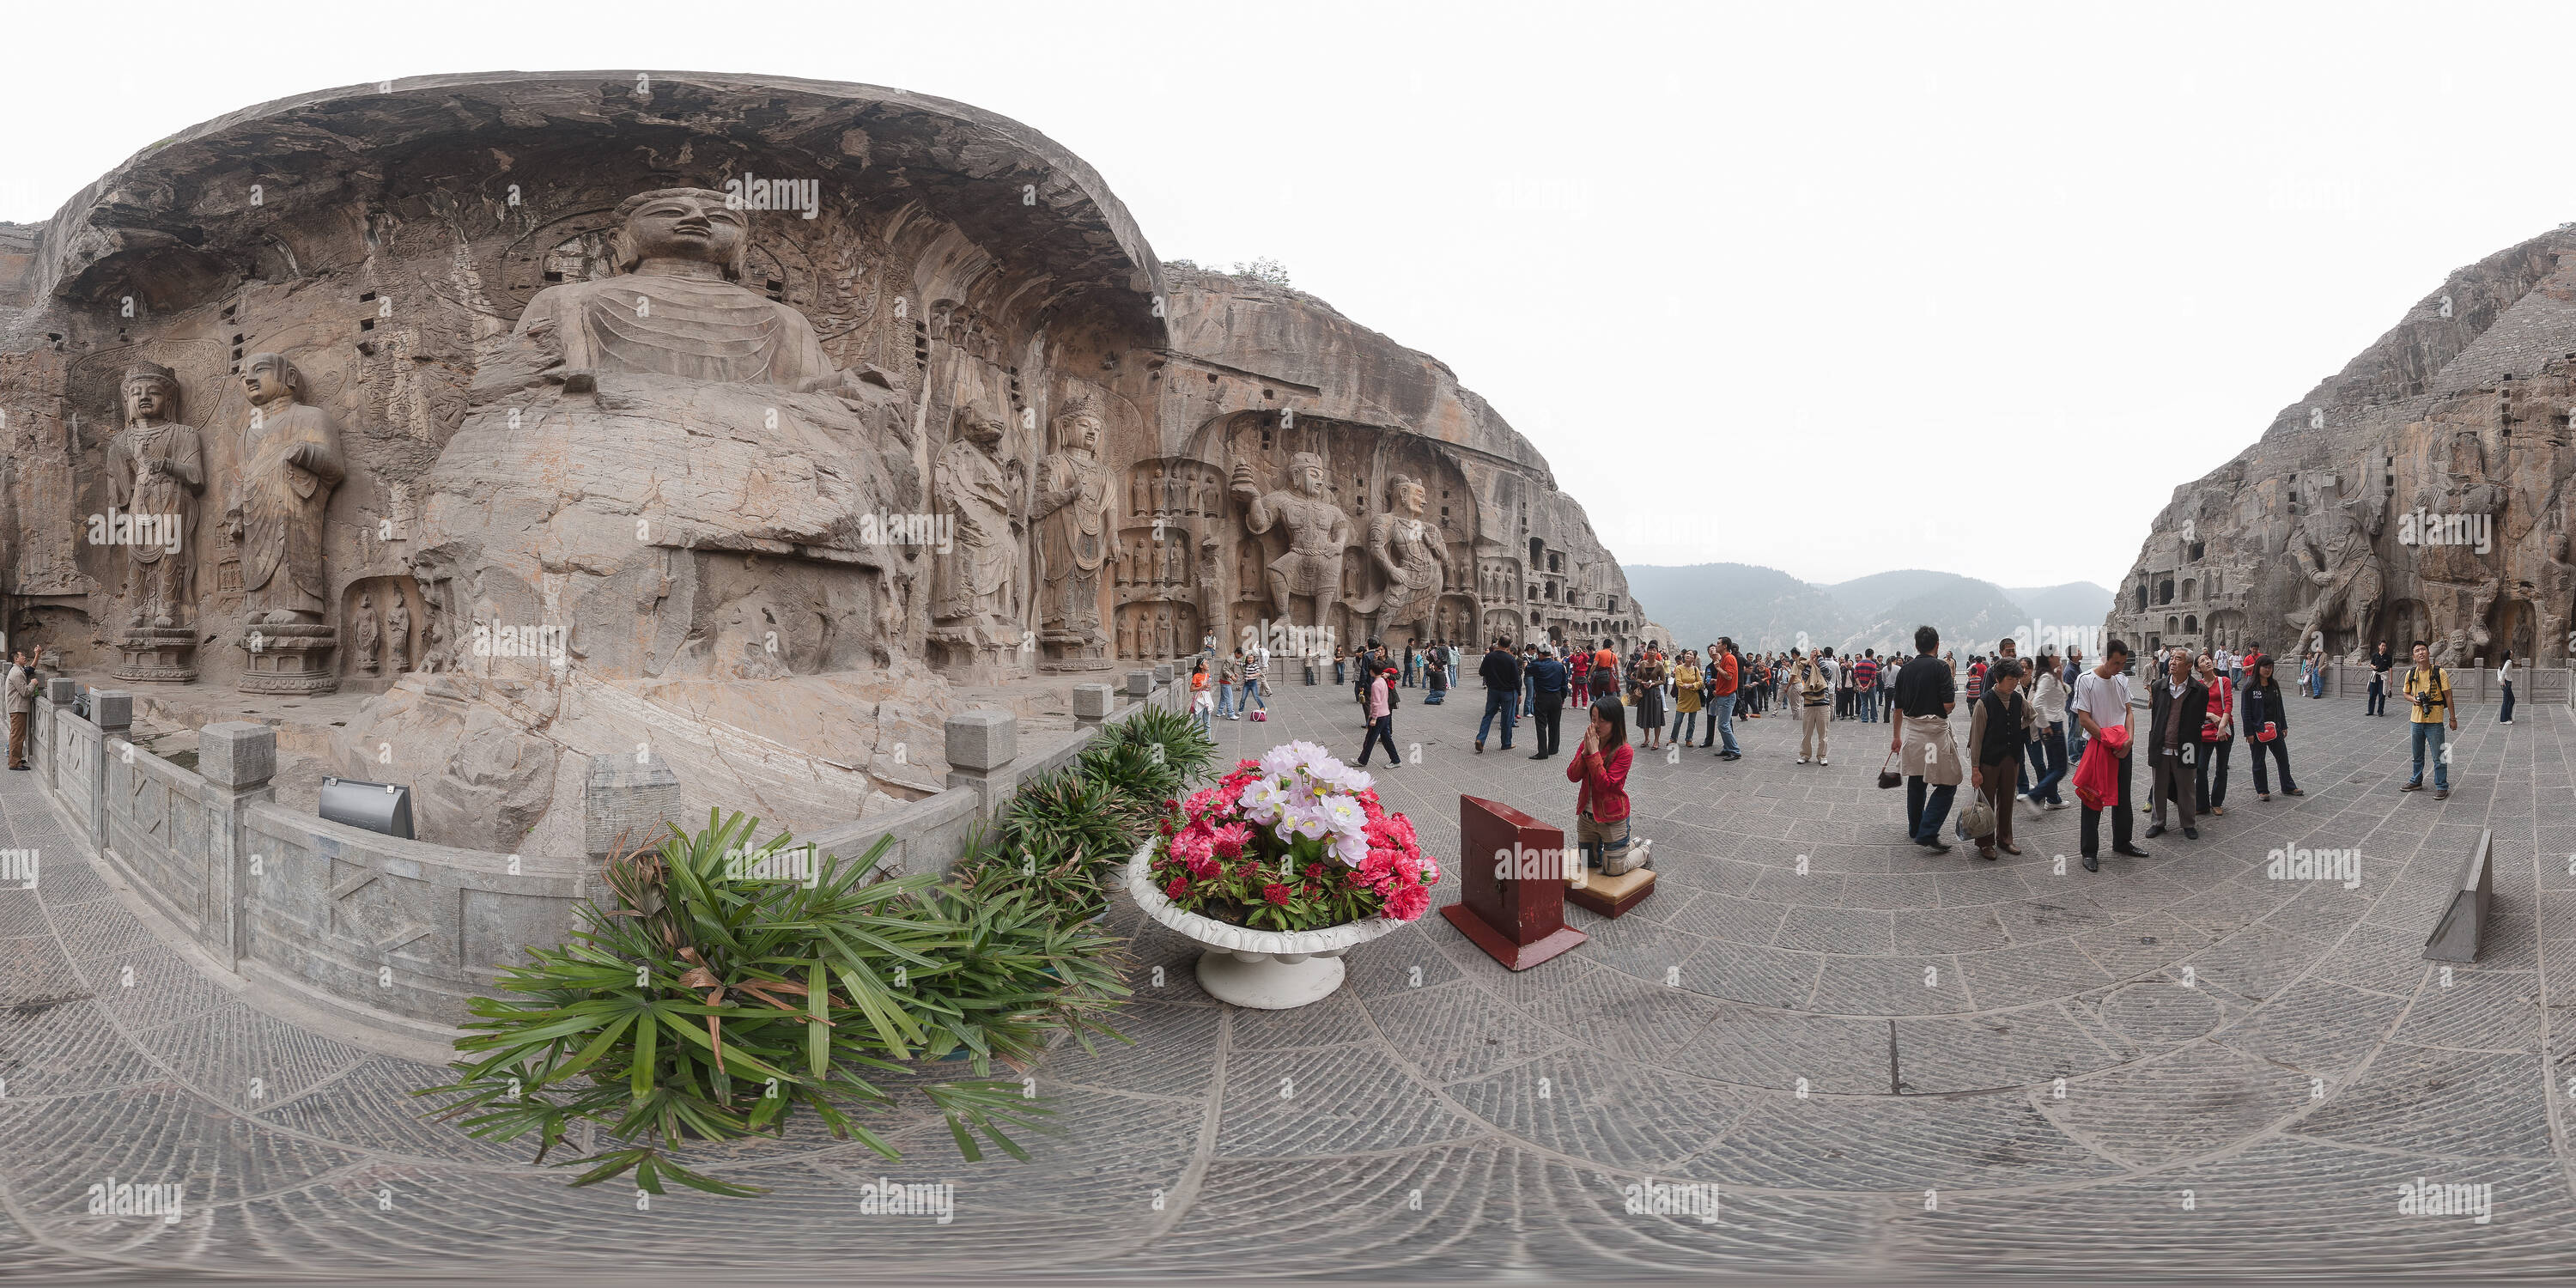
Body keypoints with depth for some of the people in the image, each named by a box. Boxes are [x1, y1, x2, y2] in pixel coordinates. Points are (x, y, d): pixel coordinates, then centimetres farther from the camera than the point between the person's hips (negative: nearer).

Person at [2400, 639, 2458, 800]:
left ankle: (2442, 786, 9)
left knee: (2439, 756, 0)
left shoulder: (2439, 673, -8)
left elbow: (2448, 696, -5)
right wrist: (2413, 699, -8)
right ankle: (2416, 782, 33)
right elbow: (2406, 693, 16)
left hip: (2434, 721, -4)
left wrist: (2453, 718, -5)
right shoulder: (2411, 674, 3)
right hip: (2417, 720, 4)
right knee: (2417, 755, 18)